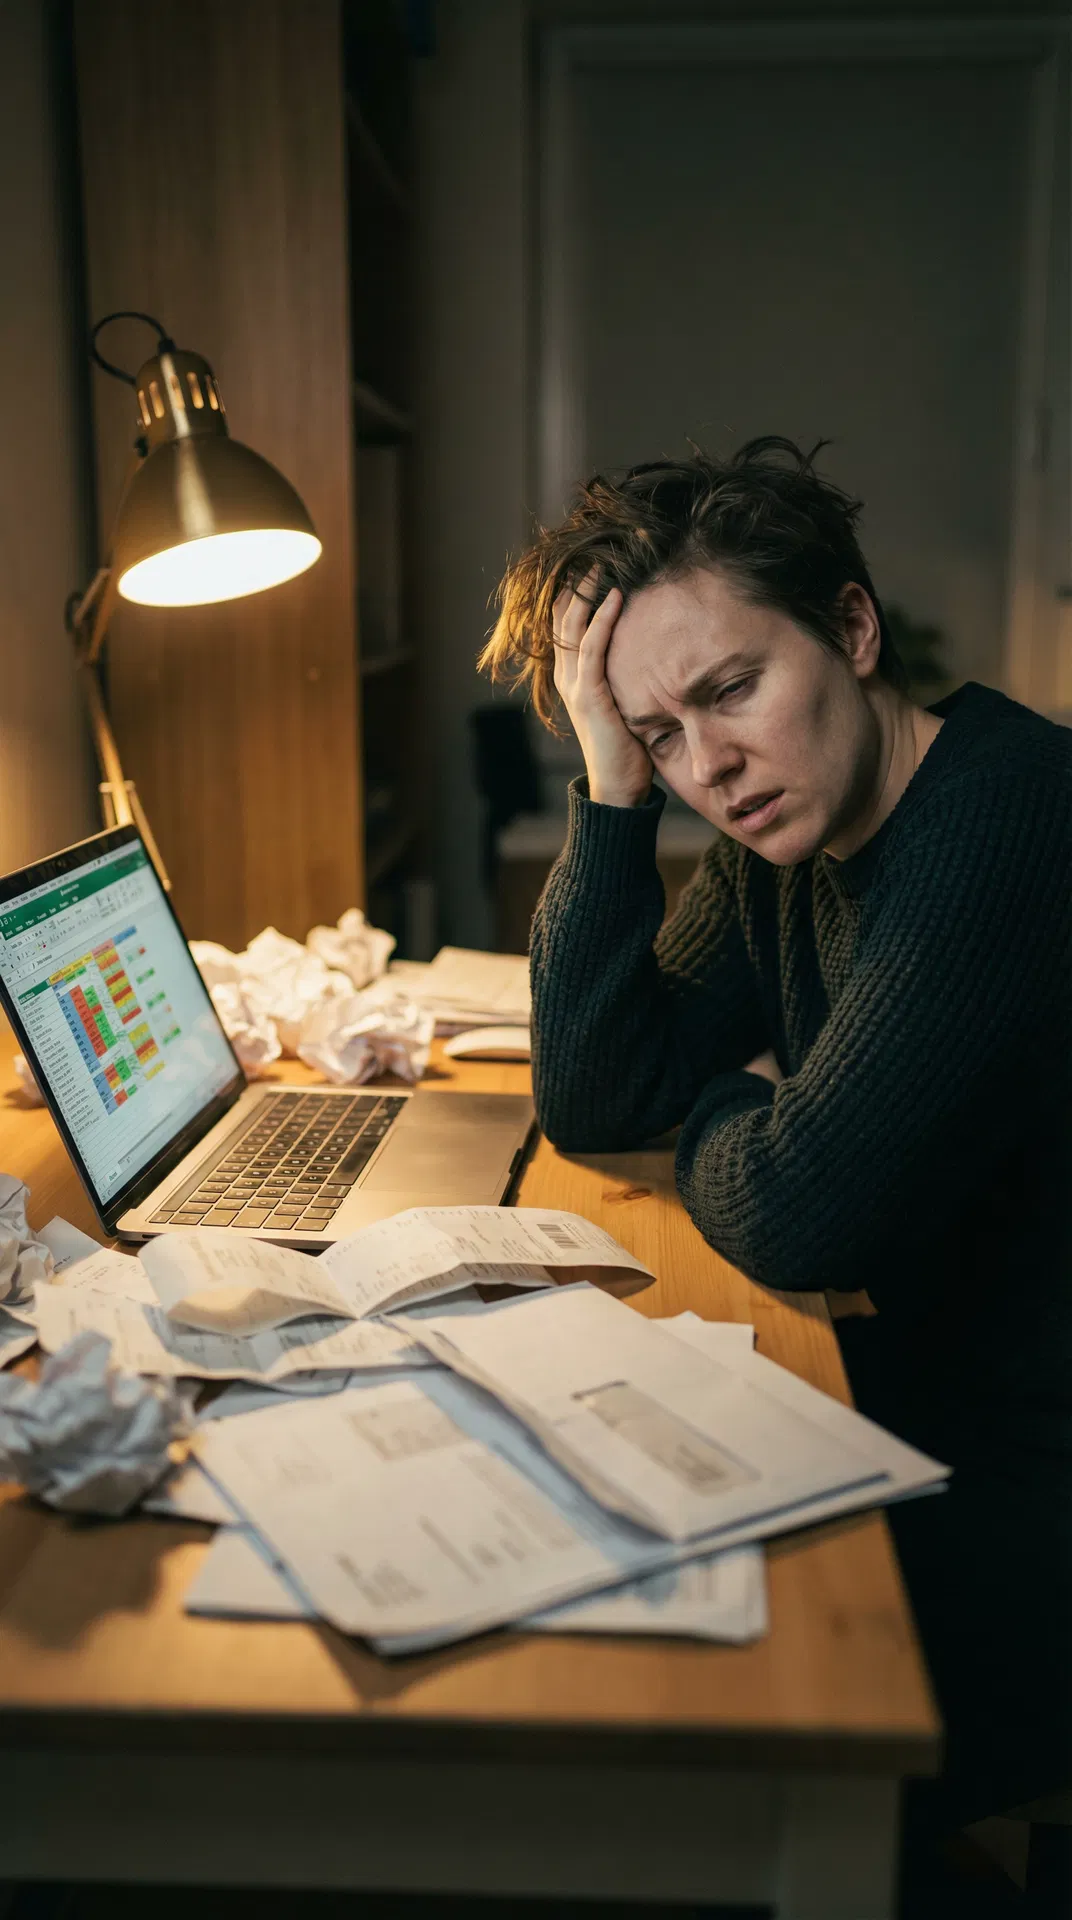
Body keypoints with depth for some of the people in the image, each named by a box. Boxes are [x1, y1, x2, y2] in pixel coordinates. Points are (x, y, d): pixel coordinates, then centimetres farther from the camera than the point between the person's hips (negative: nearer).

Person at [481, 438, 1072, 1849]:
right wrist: (615, 790, -10)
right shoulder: (781, 837, 2)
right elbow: (593, 1104, -2)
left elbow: (799, 1217, -29)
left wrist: (725, 1114, -5)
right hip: (913, 1427, 8)